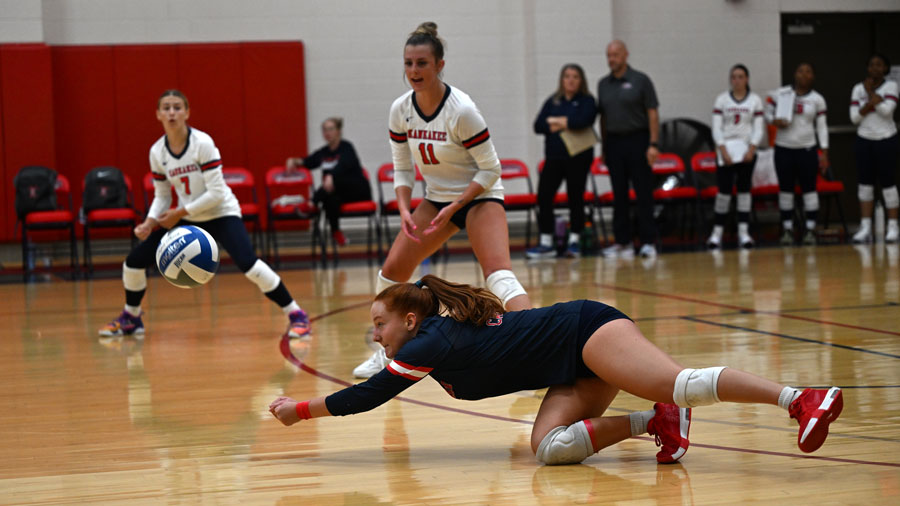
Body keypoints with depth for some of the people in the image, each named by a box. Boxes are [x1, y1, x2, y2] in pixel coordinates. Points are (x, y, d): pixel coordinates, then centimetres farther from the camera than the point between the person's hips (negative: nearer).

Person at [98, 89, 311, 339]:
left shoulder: (202, 143, -19)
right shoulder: (157, 152, -4)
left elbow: (216, 193, -21)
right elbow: (161, 196, 7)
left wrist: (180, 213, -21)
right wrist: (150, 222, -12)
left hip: (221, 214, -5)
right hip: (186, 217, 5)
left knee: (248, 263, -28)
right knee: (134, 261, 0)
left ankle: (296, 314, -16)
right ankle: (130, 318, 25)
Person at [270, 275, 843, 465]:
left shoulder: (431, 343, -8)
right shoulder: (444, 326, 17)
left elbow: (368, 396, -6)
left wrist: (302, 409, 3)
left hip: (586, 331, -9)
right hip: (576, 371, 9)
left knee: (682, 383, -28)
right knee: (550, 447, -10)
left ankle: (801, 399, -37)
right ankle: (656, 420, -12)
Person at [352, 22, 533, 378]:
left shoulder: (461, 111, -24)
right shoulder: (400, 111, -7)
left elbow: (490, 169, -17)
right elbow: (401, 168, 4)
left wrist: (454, 208, -22)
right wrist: (404, 210, -12)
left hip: (478, 196, -6)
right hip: (436, 198, 6)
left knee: (499, 273, -26)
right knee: (392, 269, 3)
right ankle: (386, 352, 23)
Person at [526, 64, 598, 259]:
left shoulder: (587, 101, 2)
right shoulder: (552, 102, 13)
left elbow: (583, 121, -17)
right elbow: (538, 126, 3)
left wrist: (556, 121, -5)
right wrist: (566, 124, -9)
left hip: (577, 158, -3)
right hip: (554, 157, 4)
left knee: (576, 199, 0)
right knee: (544, 197, -3)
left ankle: (574, 242, 10)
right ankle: (546, 244, 2)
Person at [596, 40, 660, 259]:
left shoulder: (640, 81, -1)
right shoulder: (603, 84, 11)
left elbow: (652, 113, -4)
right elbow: (603, 117, 15)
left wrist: (653, 144, -12)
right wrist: (604, 147, 11)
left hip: (637, 140, -4)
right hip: (613, 142, 4)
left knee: (644, 194, -4)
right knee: (619, 196, 5)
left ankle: (648, 242, -1)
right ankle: (623, 242, 10)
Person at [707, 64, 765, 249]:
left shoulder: (755, 100, 4)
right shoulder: (722, 100, 3)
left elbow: (758, 129, 2)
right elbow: (716, 128, -1)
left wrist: (751, 149, -11)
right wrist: (723, 151, -11)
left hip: (747, 150, 1)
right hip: (725, 149, -1)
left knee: (744, 189, 0)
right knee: (724, 190, -7)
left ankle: (743, 232, 1)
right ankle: (717, 232, -3)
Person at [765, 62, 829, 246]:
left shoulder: (817, 99, 1)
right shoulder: (780, 94, 0)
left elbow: (822, 127, 3)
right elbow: (768, 112, 9)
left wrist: (824, 153, -2)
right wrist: (774, 121, -15)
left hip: (807, 149, 0)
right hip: (784, 149, 0)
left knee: (809, 188, -1)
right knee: (785, 189, 4)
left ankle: (810, 230, 4)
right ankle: (787, 229, 11)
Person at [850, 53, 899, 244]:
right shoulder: (858, 89, 6)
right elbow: (854, 117, -1)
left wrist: (870, 92, -10)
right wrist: (869, 103, -15)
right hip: (864, 140, 3)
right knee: (865, 183, 2)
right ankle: (865, 228, 4)